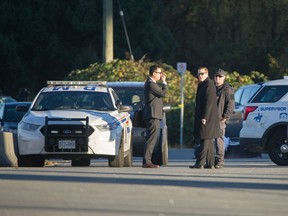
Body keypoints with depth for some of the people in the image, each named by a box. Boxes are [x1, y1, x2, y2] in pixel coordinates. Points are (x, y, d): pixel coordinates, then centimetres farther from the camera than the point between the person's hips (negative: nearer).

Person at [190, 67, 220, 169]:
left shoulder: (209, 84, -13)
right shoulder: (202, 84, 18)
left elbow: (209, 102, -19)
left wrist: (205, 117, -22)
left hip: (207, 118, -10)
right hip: (203, 117, 10)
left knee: (205, 140, -11)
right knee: (209, 141, 11)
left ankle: (200, 163, -15)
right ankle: (210, 163, 15)